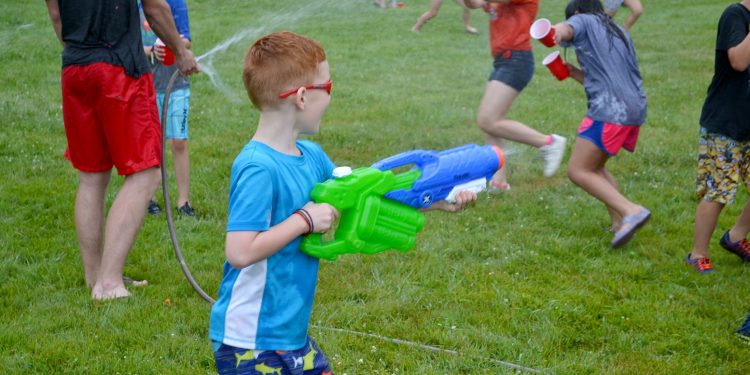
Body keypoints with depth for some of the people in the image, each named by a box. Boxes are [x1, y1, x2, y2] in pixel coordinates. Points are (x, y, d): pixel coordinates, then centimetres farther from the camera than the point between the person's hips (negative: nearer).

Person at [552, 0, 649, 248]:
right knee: (595, 166, 21)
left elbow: (565, 30, -15)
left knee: (578, 171, -4)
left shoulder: (584, 21, 7)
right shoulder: (619, 32, 29)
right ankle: (620, 223, 10)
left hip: (610, 111, -9)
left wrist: (559, 32, -29)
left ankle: (631, 211, -17)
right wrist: (574, 73, 32)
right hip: (636, 110, 9)